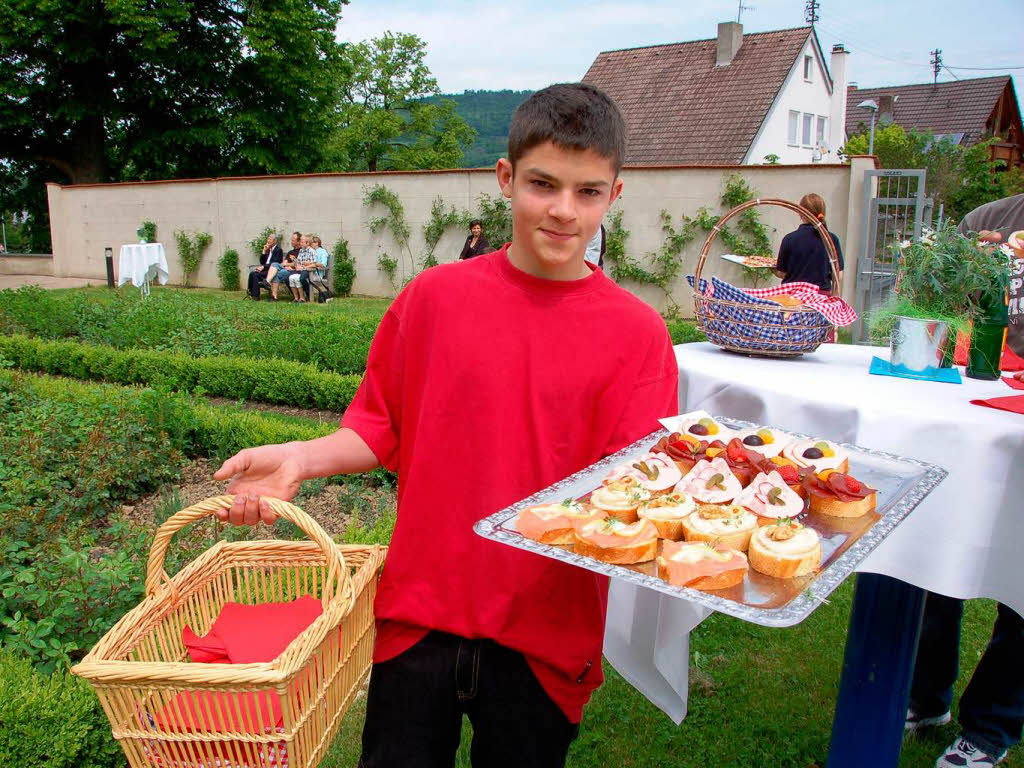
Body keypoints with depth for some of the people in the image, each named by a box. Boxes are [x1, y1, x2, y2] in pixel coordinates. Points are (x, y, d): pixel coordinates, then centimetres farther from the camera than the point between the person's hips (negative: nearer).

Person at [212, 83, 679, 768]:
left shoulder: (637, 333, -7)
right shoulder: (436, 296, -3)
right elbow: (385, 428, 5)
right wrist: (303, 459, -9)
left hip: (544, 636, -1)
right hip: (418, 612, 1)